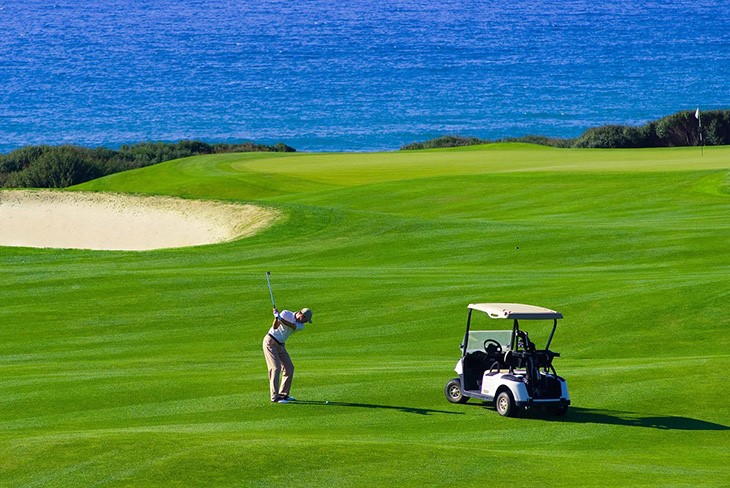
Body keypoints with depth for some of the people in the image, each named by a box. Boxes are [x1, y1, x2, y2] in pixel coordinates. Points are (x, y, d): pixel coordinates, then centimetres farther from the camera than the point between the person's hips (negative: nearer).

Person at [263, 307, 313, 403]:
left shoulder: (301, 326, -2)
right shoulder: (286, 314, -12)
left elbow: (292, 326, -24)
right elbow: (275, 327, -22)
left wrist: (280, 318, -40)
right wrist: (276, 318, -42)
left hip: (280, 345, 7)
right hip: (270, 342, -7)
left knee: (289, 368, 5)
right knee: (276, 368, -15)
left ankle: (283, 394, 16)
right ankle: (275, 397, -18)